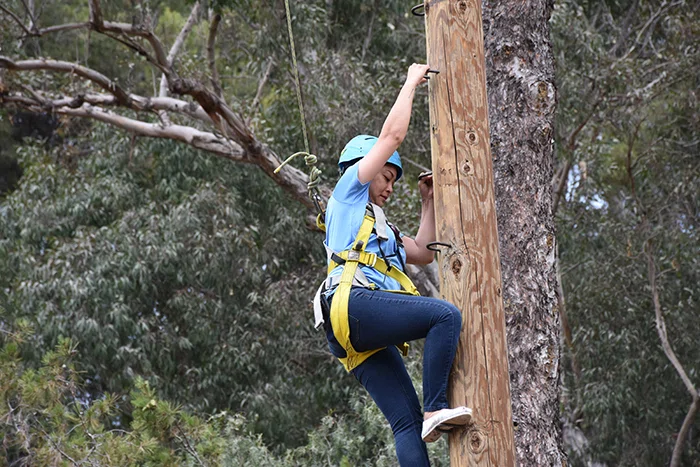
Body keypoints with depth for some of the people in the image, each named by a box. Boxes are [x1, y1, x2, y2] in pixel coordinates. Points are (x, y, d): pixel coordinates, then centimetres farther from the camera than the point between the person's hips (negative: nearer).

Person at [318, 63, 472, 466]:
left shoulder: (379, 227, 40)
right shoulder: (348, 191, 17)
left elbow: (423, 253, 40)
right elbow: (392, 134, 11)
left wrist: (428, 202, 38)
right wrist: (412, 82, 21)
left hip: (364, 342, 9)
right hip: (355, 303, -9)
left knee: (407, 422, -6)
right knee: (446, 314, -24)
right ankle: (436, 409, -27)